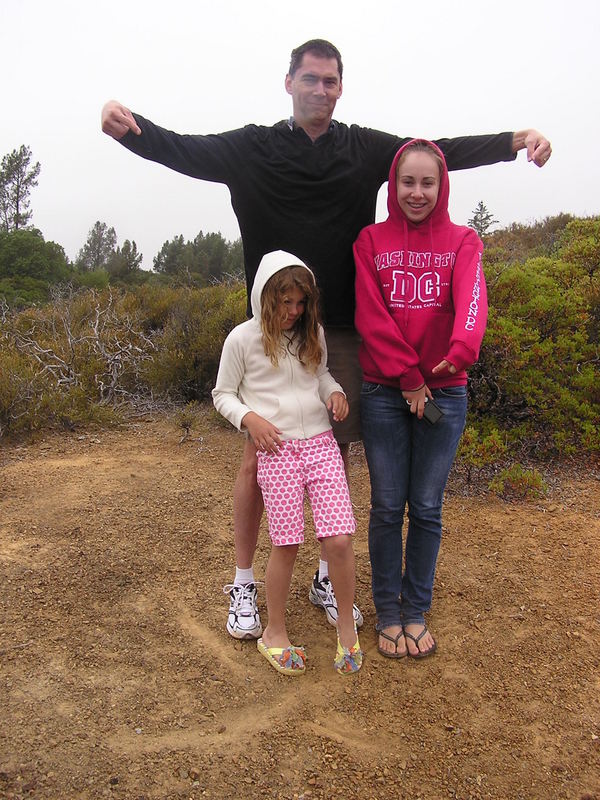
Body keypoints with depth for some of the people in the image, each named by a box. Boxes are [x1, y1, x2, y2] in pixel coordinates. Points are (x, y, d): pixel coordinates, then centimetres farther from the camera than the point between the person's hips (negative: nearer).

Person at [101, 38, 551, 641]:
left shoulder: (365, 148, 11)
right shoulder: (254, 148, 6)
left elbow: (439, 154, 4)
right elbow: (186, 150, -4)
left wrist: (515, 139, -9)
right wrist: (130, 126, -23)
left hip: (343, 331, 3)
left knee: (336, 452, 9)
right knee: (260, 451, 0)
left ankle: (327, 579, 27)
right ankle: (244, 584, 18)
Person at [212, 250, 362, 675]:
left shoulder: (314, 333, 8)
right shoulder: (243, 338, -2)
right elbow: (223, 395, 4)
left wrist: (335, 390, 2)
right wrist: (250, 418, -14)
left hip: (321, 443, 3)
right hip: (276, 450, -3)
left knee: (339, 540, -4)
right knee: (287, 545, 0)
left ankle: (347, 624, 19)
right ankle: (275, 632, 23)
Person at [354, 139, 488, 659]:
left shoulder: (462, 242, 6)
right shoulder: (371, 241, 5)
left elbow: (471, 299, -13)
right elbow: (370, 315, -5)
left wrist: (463, 349, -34)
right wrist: (406, 376, -13)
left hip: (443, 393, 1)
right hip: (384, 392, 0)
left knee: (427, 508, 8)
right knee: (388, 507, 5)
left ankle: (417, 611, 25)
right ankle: (388, 613, 21)